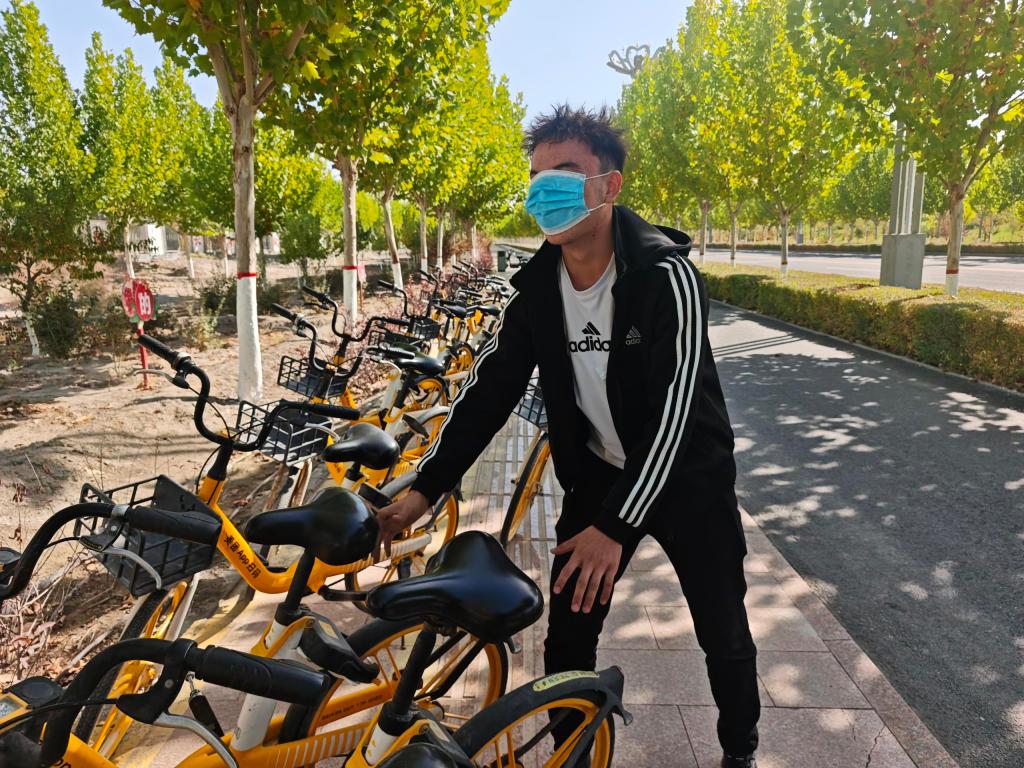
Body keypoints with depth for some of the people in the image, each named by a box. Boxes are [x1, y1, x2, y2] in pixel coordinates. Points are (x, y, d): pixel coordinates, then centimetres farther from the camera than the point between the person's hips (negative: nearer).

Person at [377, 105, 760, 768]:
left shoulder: (666, 276, -24)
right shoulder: (538, 288, -8)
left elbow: (672, 410, -29)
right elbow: (490, 389, -5)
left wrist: (616, 526, -35)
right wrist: (425, 489, -11)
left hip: (688, 477, -3)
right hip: (597, 475, 4)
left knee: (725, 637, 12)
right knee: (567, 636, 7)